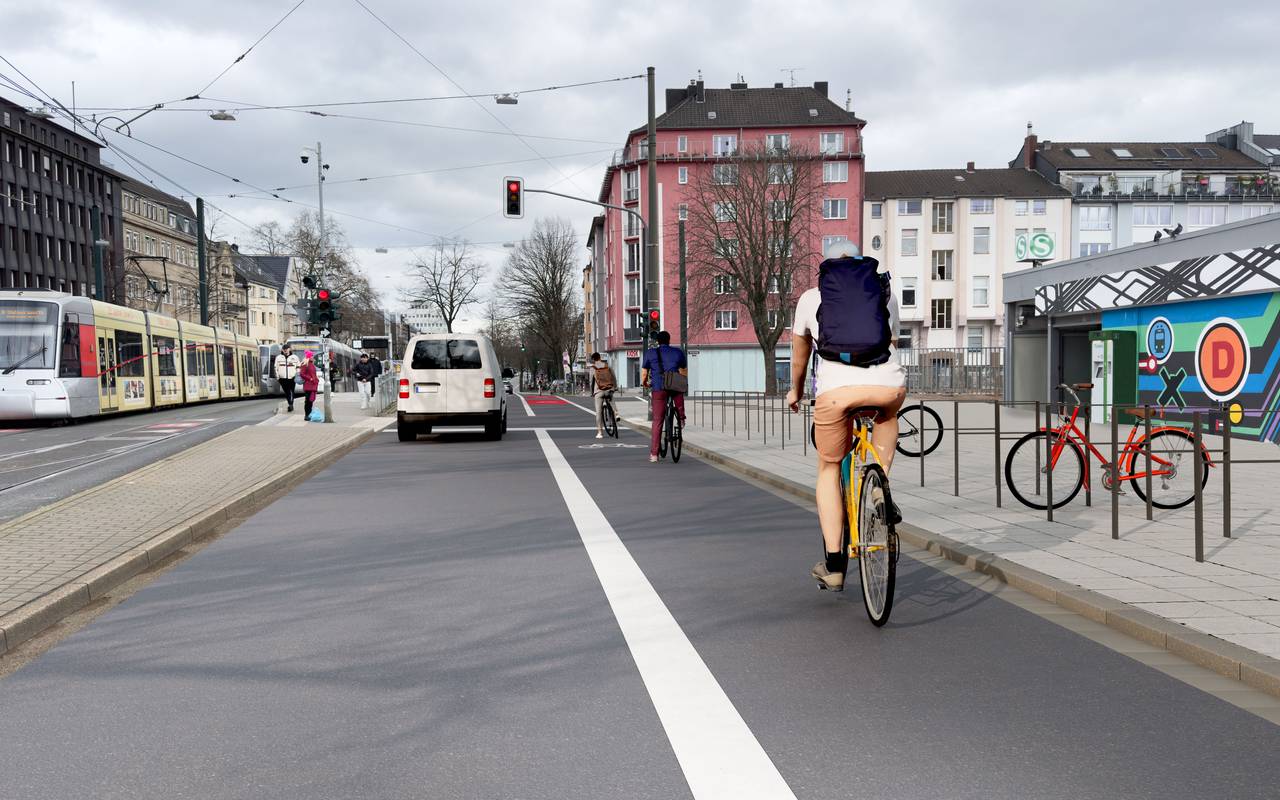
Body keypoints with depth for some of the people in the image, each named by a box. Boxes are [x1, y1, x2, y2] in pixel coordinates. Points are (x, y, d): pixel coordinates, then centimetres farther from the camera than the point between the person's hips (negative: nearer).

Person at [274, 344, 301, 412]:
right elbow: (276, 367, 11)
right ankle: (290, 405, 17)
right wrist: (277, 377, 4)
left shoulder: (295, 357, 7)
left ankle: (291, 405, -11)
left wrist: (297, 375, 2)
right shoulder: (278, 358, 9)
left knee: (291, 392, -8)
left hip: (292, 378, -2)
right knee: (286, 392, 6)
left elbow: (298, 366, 13)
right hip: (283, 378, 2)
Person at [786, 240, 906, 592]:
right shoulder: (884, 293, 25)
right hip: (888, 384, 1)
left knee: (829, 469, 20)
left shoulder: (811, 298, 22)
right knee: (888, 415, 39)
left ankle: (834, 565, 17)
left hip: (836, 389, -1)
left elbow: (800, 354, 36)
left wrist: (795, 391, 54)